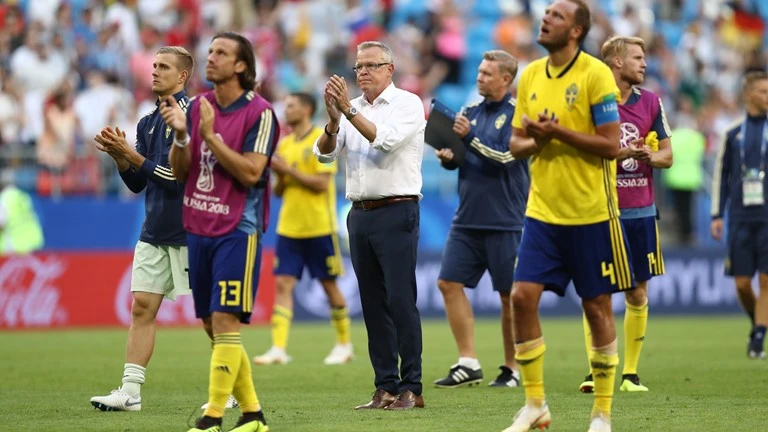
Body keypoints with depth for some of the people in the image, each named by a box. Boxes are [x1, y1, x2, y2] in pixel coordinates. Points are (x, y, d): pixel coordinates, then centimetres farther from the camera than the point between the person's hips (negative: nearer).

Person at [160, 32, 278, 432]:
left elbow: (250, 172, -16)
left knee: (225, 322, -11)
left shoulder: (259, 113, -9)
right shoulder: (197, 106, 10)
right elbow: (180, 172, 11)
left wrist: (211, 136, -19)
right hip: (198, 228, 7)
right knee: (212, 325, 8)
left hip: (237, 230, -7)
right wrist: (181, 135, -7)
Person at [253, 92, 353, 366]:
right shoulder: (285, 144, 12)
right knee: (283, 284, -5)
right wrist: (279, 175, -5)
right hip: (289, 227, 6)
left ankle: (344, 344, 19)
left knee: (329, 284, 5)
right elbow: (279, 191, 15)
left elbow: (322, 183, -16)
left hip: (319, 227, -6)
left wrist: (289, 170, -17)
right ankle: (278, 348, -11)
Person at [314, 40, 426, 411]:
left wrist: (348, 110, -20)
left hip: (396, 211, -6)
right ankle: (386, 387, 8)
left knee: (400, 300, -9)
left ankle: (411, 388, -8)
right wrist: (333, 121, -15)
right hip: (360, 213, 6)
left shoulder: (407, 103, -2)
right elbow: (324, 153, 4)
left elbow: (384, 140, -19)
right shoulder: (352, 108, 14)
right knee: (373, 304, 5)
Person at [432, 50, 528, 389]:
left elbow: (505, 157, -17)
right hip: (468, 218, 6)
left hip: (505, 221, -6)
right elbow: (456, 156, 17)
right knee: (449, 284, -1)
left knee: (509, 295, 2)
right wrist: (447, 157, -4)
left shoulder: (517, 113, -7)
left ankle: (512, 368, 12)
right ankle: (468, 364, 4)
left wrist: (470, 136, -20)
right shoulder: (472, 111, 12)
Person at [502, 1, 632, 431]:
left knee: (597, 307, 2)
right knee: (523, 296, -5)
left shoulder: (596, 74, -10)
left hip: (590, 213, -5)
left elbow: (610, 145, -14)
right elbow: (517, 142, 14)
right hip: (543, 210, 5)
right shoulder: (531, 76, 8)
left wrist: (557, 131, -20)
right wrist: (532, 142, -8)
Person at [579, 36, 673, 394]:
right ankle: (595, 371, -3)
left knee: (638, 294, 5)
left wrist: (649, 156, -10)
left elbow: (667, 154, 12)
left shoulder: (651, 102, 8)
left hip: (640, 210, 4)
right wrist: (625, 152, -19)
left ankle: (630, 373, 12)